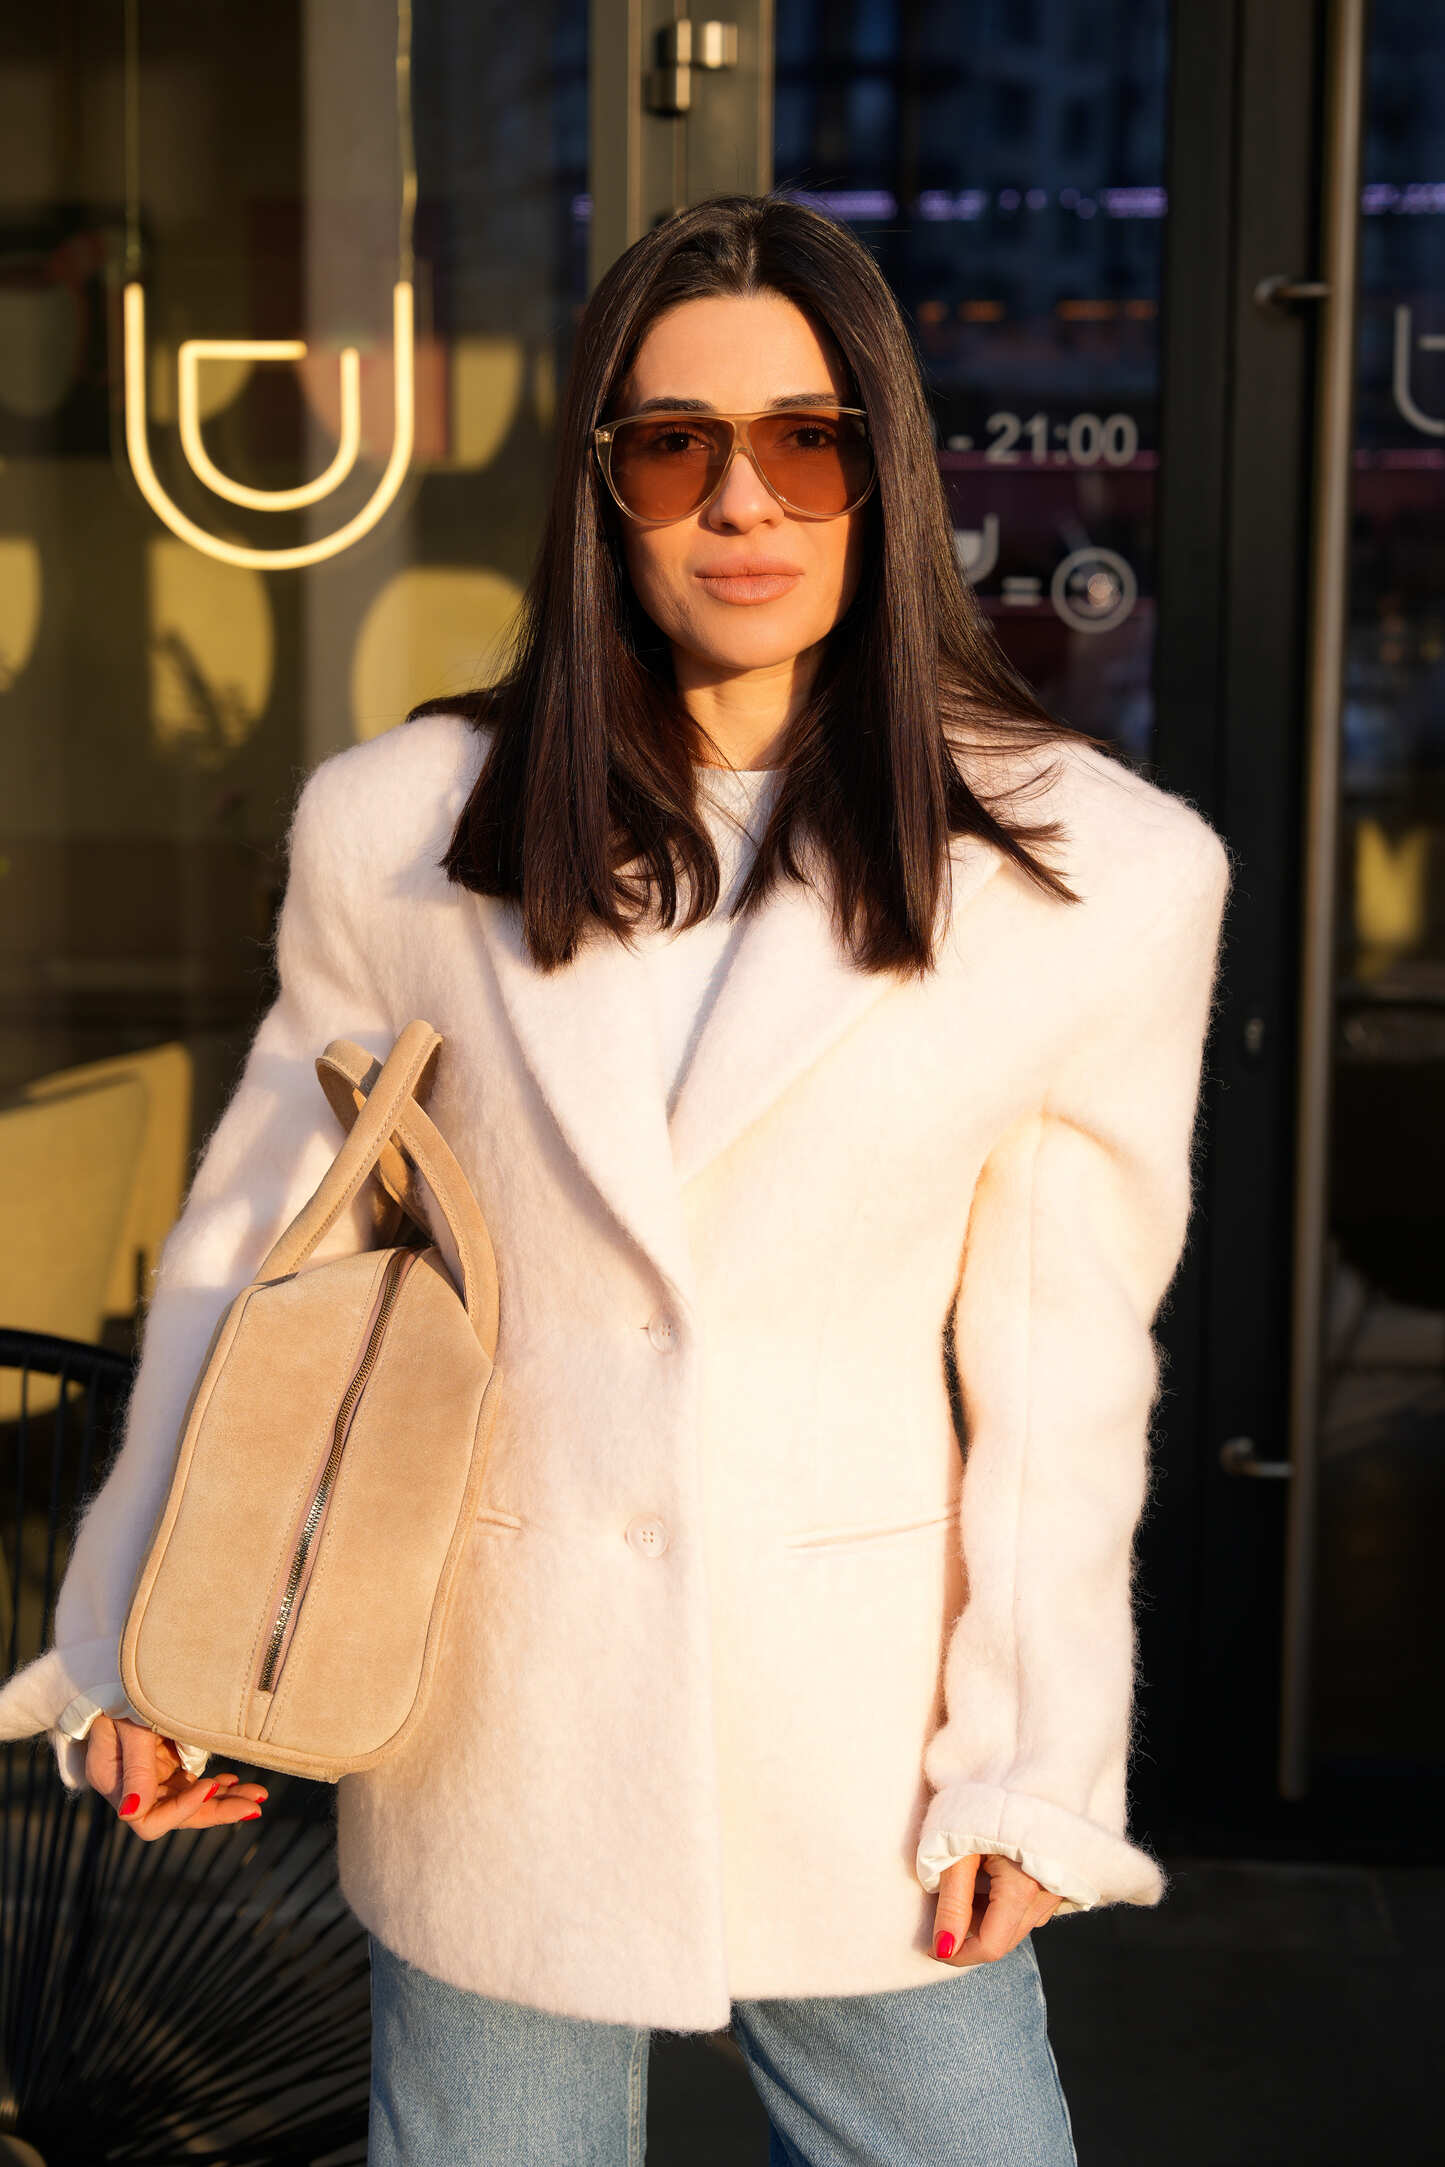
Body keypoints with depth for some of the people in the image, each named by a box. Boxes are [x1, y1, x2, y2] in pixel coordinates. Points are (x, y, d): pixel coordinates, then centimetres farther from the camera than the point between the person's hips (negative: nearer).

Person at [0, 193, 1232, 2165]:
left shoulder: (1100, 871, -5)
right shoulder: (403, 830, -2)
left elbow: (1061, 1360, -2)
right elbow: (255, 1240, 6)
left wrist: (1035, 1767, -1)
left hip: (857, 1747, 0)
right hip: (496, 1744, 1)